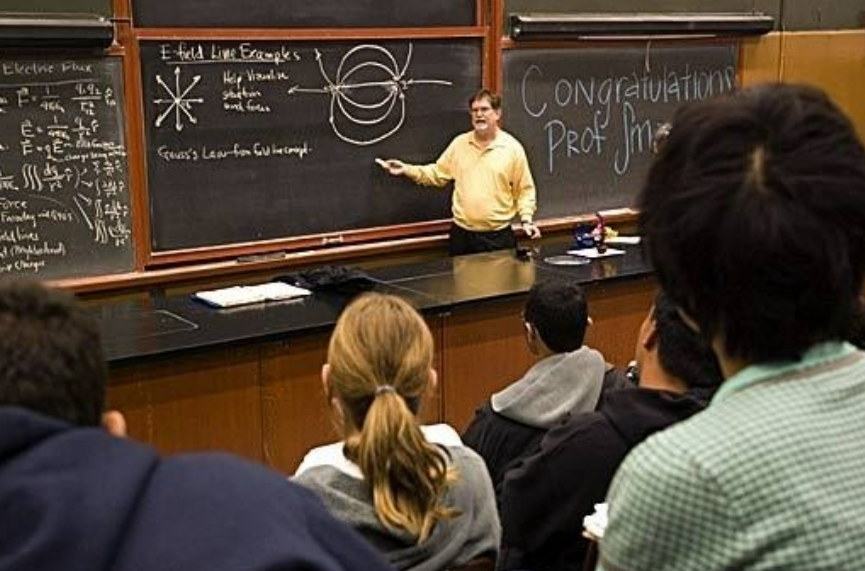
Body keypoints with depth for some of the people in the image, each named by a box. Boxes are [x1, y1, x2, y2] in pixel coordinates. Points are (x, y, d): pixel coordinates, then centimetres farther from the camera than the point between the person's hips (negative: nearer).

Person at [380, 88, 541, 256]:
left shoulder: (513, 147, -2)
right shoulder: (459, 143, 6)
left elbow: (524, 189, 2)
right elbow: (438, 173, 11)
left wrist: (527, 219, -9)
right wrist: (407, 169, 1)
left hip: (498, 236, -2)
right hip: (461, 235, 3)